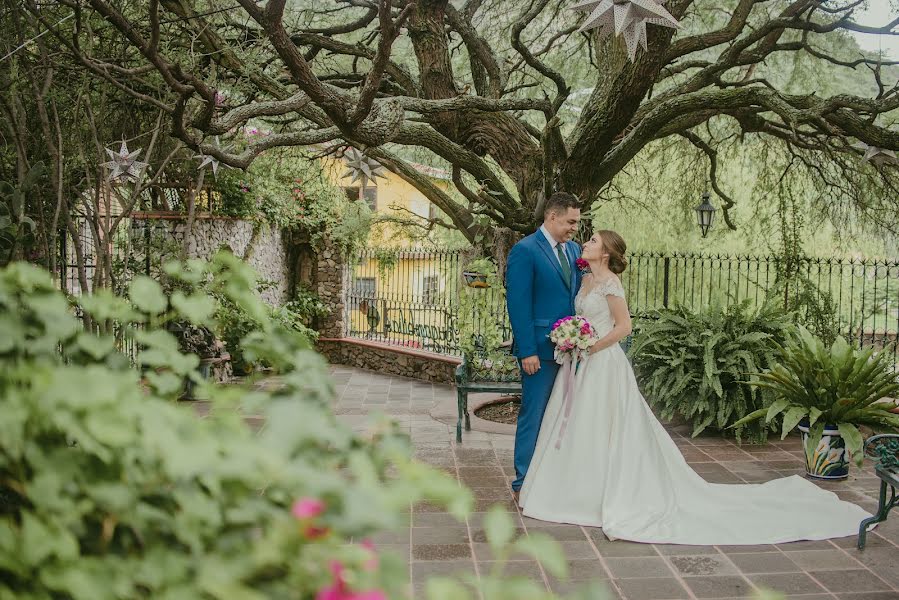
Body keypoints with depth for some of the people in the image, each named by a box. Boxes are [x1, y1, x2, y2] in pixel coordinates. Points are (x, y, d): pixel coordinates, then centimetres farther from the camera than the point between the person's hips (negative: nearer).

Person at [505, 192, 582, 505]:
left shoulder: (574, 250, 12)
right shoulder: (525, 251, -10)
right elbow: (518, 305, -13)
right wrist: (527, 351, -17)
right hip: (541, 350, -7)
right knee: (534, 416, 1)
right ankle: (523, 484, 12)